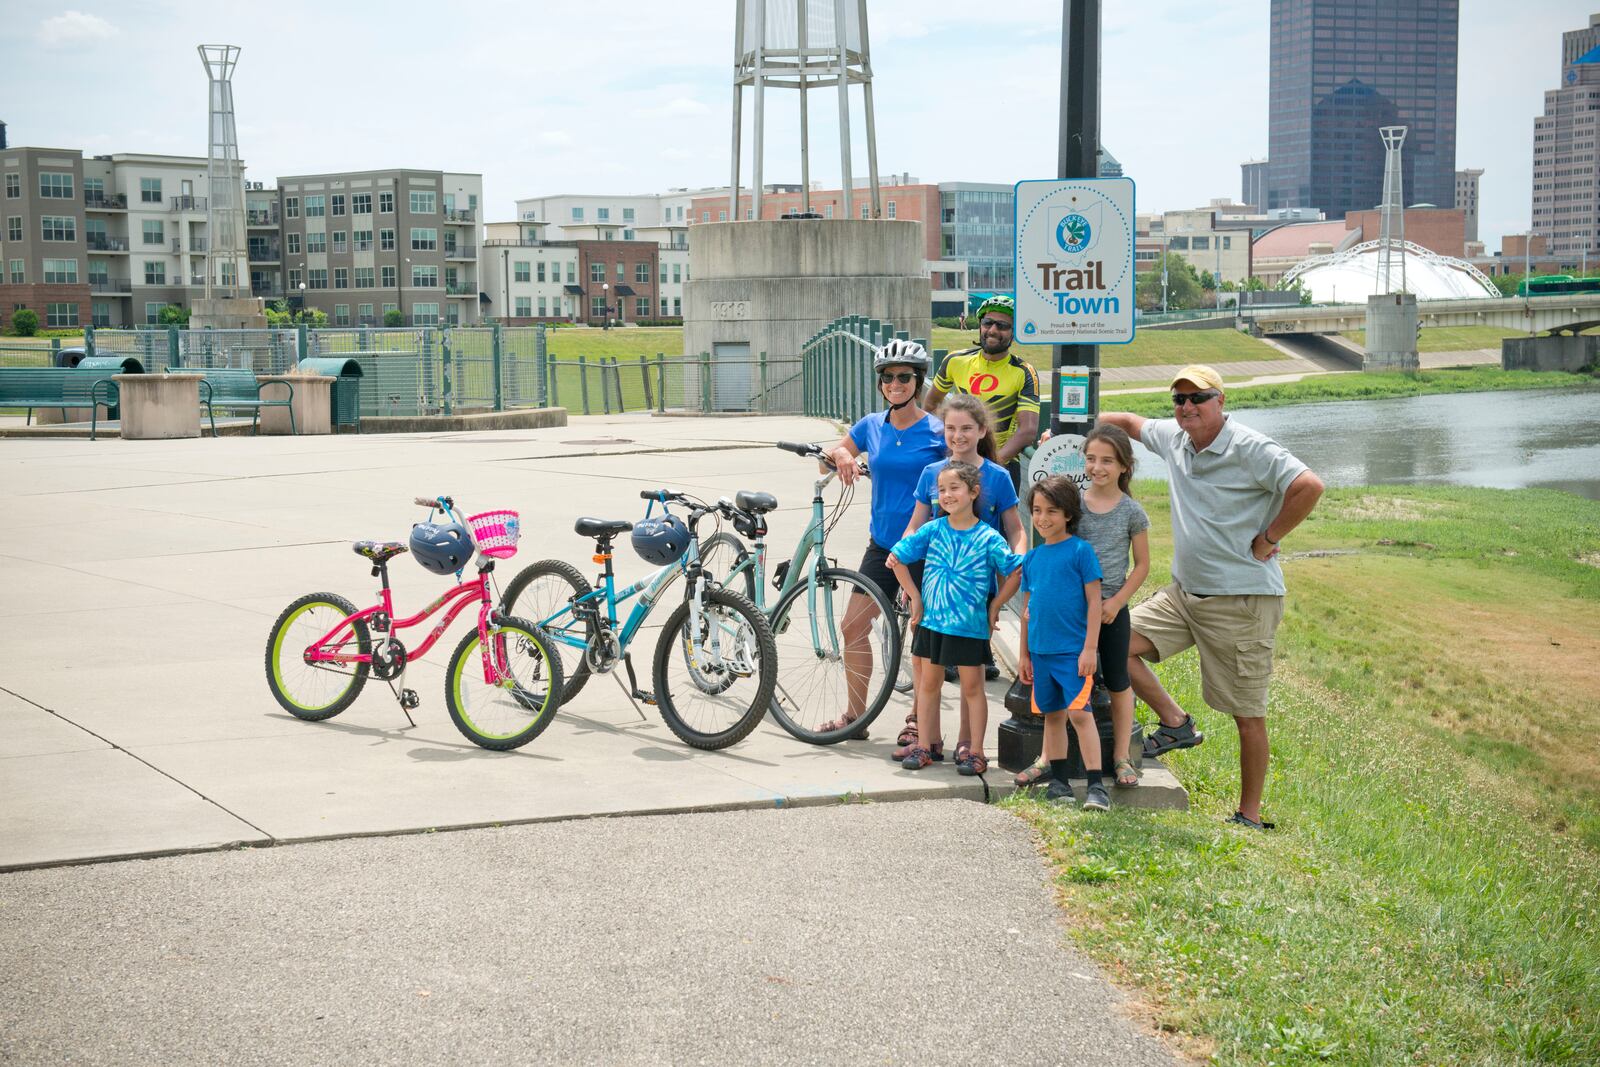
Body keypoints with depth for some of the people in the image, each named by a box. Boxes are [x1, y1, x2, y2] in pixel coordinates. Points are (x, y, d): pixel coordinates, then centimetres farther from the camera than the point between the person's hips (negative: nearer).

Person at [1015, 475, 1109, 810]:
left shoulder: (1081, 550, -6)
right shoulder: (1032, 558, 10)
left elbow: (1094, 601, -8)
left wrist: (1089, 648, -13)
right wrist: (1023, 653, 15)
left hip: (1074, 650, -6)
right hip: (1041, 651, 6)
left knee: (1079, 713, -11)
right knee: (1053, 714, 12)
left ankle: (1095, 785, -10)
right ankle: (1058, 781, 21)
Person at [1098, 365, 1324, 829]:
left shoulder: (1250, 449, -16)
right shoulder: (1172, 438, 7)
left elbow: (1309, 486, -26)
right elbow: (1130, 422, 27)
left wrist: (1267, 540, -17)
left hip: (1243, 600, -7)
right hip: (1184, 592, 7)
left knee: (1248, 715, 1)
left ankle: (1250, 816, 12)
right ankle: (1176, 724, 13)